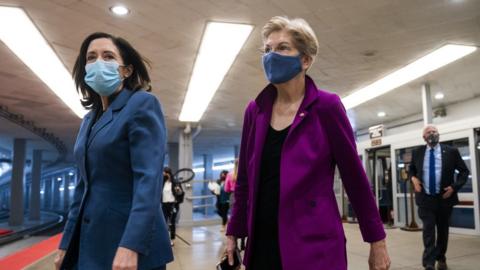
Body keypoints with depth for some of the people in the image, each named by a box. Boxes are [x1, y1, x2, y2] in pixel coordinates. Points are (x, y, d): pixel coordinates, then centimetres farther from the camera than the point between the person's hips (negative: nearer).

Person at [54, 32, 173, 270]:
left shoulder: (143, 104, -9)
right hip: (89, 242, 7)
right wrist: (67, 243, 14)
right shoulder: (89, 120, 14)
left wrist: (131, 246, -27)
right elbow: (84, 186, 16)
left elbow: (149, 179, -19)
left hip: (130, 242, -7)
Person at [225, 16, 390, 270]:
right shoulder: (255, 110, 3)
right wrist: (233, 233, 11)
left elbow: (355, 177, -5)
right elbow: (245, 180, 9)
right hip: (262, 244, 4)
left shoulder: (326, 106, -8)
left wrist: (377, 240, -1)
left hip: (314, 246, -4)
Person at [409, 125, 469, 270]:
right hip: (425, 198, 0)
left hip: (444, 197, 1)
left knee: (443, 229, 13)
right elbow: (411, 169, 19)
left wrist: (454, 187, -9)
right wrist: (413, 178, -3)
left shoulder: (451, 151, -2)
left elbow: (464, 171, 4)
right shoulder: (417, 152, 3)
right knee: (428, 229, -9)